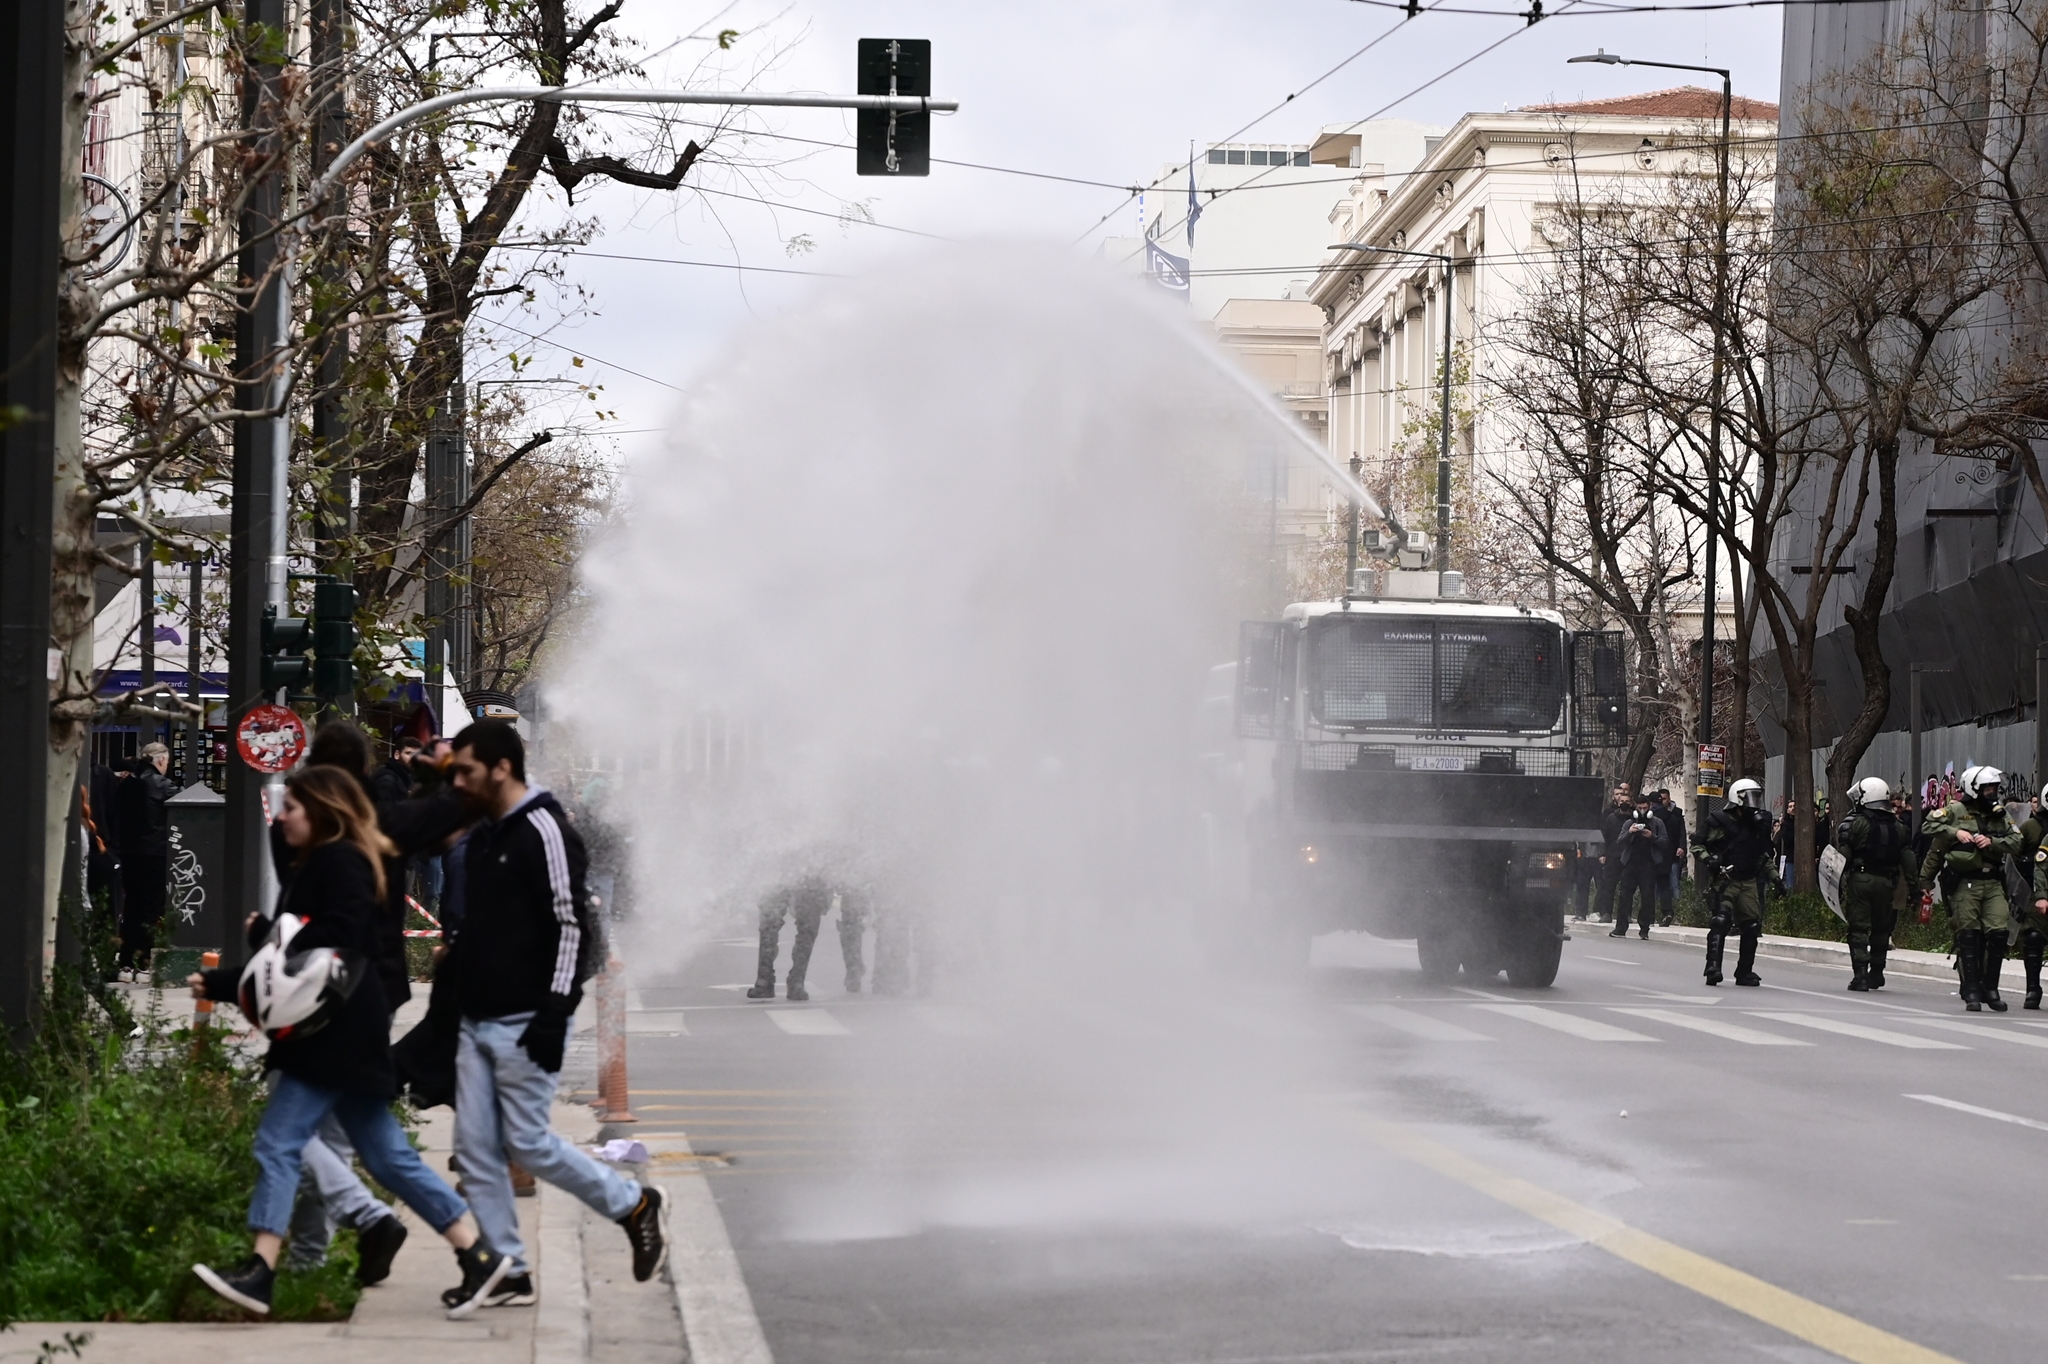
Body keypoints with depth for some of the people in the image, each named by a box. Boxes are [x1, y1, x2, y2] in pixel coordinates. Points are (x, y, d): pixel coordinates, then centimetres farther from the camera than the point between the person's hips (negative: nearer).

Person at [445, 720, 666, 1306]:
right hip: (477, 1022, 9)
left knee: (527, 1142, -7)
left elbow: (571, 924, -17)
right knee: (475, 1148, 3)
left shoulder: (543, 832, -13)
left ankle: (636, 1206, 12)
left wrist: (554, 1013, -21)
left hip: (524, 1025, -9)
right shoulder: (482, 836, 15)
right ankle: (507, 1273, 8)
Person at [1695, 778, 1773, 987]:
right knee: (1720, 923, -17)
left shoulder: (1758, 822, 13)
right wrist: (1708, 860, -16)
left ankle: (1745, 972, 14)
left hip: (1749, 881, 6)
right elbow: (1697, 845, -1)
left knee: (1751, 926, 3)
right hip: (1724, 880, -6)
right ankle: (1713, 967, -19)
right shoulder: (1719, 821, -4)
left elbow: (1764, 854, 24)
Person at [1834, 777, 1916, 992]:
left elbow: (1842, 856, -11)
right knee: (1880, 929, 15)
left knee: (1859, 928, -2)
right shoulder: (1897, 826, 8)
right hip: (1886, 882, 4)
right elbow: (1907, 859, 8)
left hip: (1860, 879, -4)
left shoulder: (1854, 823, -6)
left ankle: (1860, 974, -10)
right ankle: (1876, 973, 22)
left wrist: (1838, 882, -7)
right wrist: (1912, 886, 12)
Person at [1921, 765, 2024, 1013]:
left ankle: (1990, 988, 6)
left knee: (1999, 932, -7)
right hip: (1964, 883, -4)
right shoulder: (1955, 811, 2)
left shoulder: (1999, 816, 14)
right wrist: (1955, 832, -18)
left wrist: (1991, 842, -11)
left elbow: (2015, 842, 4)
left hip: (1993, 883, 4)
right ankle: (1971, 992, 4)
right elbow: (1931, 826, -8)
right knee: (1968, 937, -2)